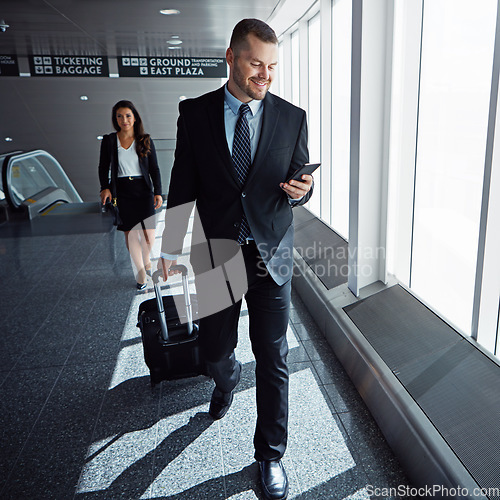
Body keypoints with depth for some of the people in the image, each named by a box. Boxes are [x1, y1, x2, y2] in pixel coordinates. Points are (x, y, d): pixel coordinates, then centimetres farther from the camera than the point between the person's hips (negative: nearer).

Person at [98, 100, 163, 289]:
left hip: (143, 190, 0)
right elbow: (103, 167, 9)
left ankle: (146, 259, 29)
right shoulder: (109, 141, 5)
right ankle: (141, 270, 19)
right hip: (121, 192, 0)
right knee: (130, 233, 1)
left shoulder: (145, 141, 4)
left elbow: (154, 169, 5)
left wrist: (158, 192, -3)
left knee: (149, 235, -5)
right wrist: (105, 188, -7)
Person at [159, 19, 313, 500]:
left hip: (271, 257, 0)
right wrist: (170, 246, 4)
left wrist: (299, 190, -17)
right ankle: (227, 378, 54)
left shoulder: (292, 117, 1)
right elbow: (182, 186, 4)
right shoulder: (194, 113, 0)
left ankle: (270, 454, 26)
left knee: (273, 358, 5)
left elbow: (299, 184, 7)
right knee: (214, 347, 15)